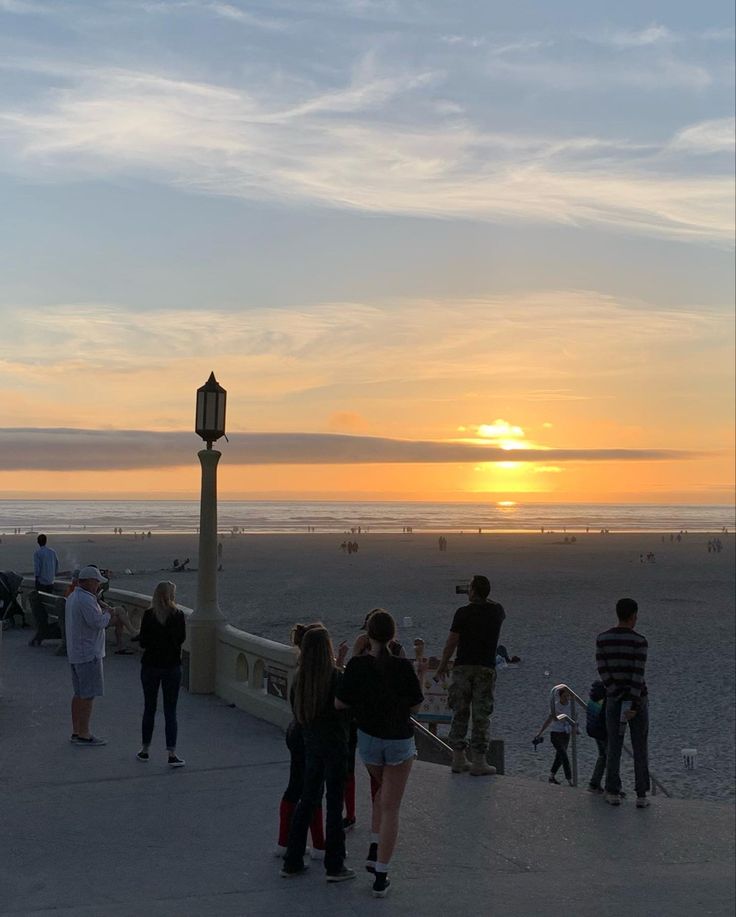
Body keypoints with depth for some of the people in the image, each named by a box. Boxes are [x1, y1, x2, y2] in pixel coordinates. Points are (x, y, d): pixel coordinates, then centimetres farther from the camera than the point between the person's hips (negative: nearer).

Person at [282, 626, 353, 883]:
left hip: (310, 743, 6)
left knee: (307, 799, 16)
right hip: (334, 744, -6)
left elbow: (295, 712, 7)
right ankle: (334, 865, 10)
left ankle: (292, 862, 20)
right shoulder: (335, 676, -18)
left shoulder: (299, 678, -1)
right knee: (334, 803, 4)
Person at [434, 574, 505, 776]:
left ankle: (458, 759, 12)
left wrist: (441, 669, 4)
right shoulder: (496, 611, 3)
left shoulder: (463, 613, -5)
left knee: (459, 714, 8)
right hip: (486, 669, 0)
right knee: (481, 716, 1)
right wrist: (484, 600, 29)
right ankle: (478, 762, 1)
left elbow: (451, 643, -5)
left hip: (462, 667, 0)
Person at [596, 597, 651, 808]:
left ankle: (613, 793, 14)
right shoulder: (640, 641, -15)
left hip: (614, 700, 2)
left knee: (613, 748, 13)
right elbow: (638, 674, -21)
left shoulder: (602, 638, -4)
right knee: (640, 749, 9)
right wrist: (634, 706, -21)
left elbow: (602, 670, -9)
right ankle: (641, 796, 10)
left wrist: (621, 700, -11)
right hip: (638, 699, -2)